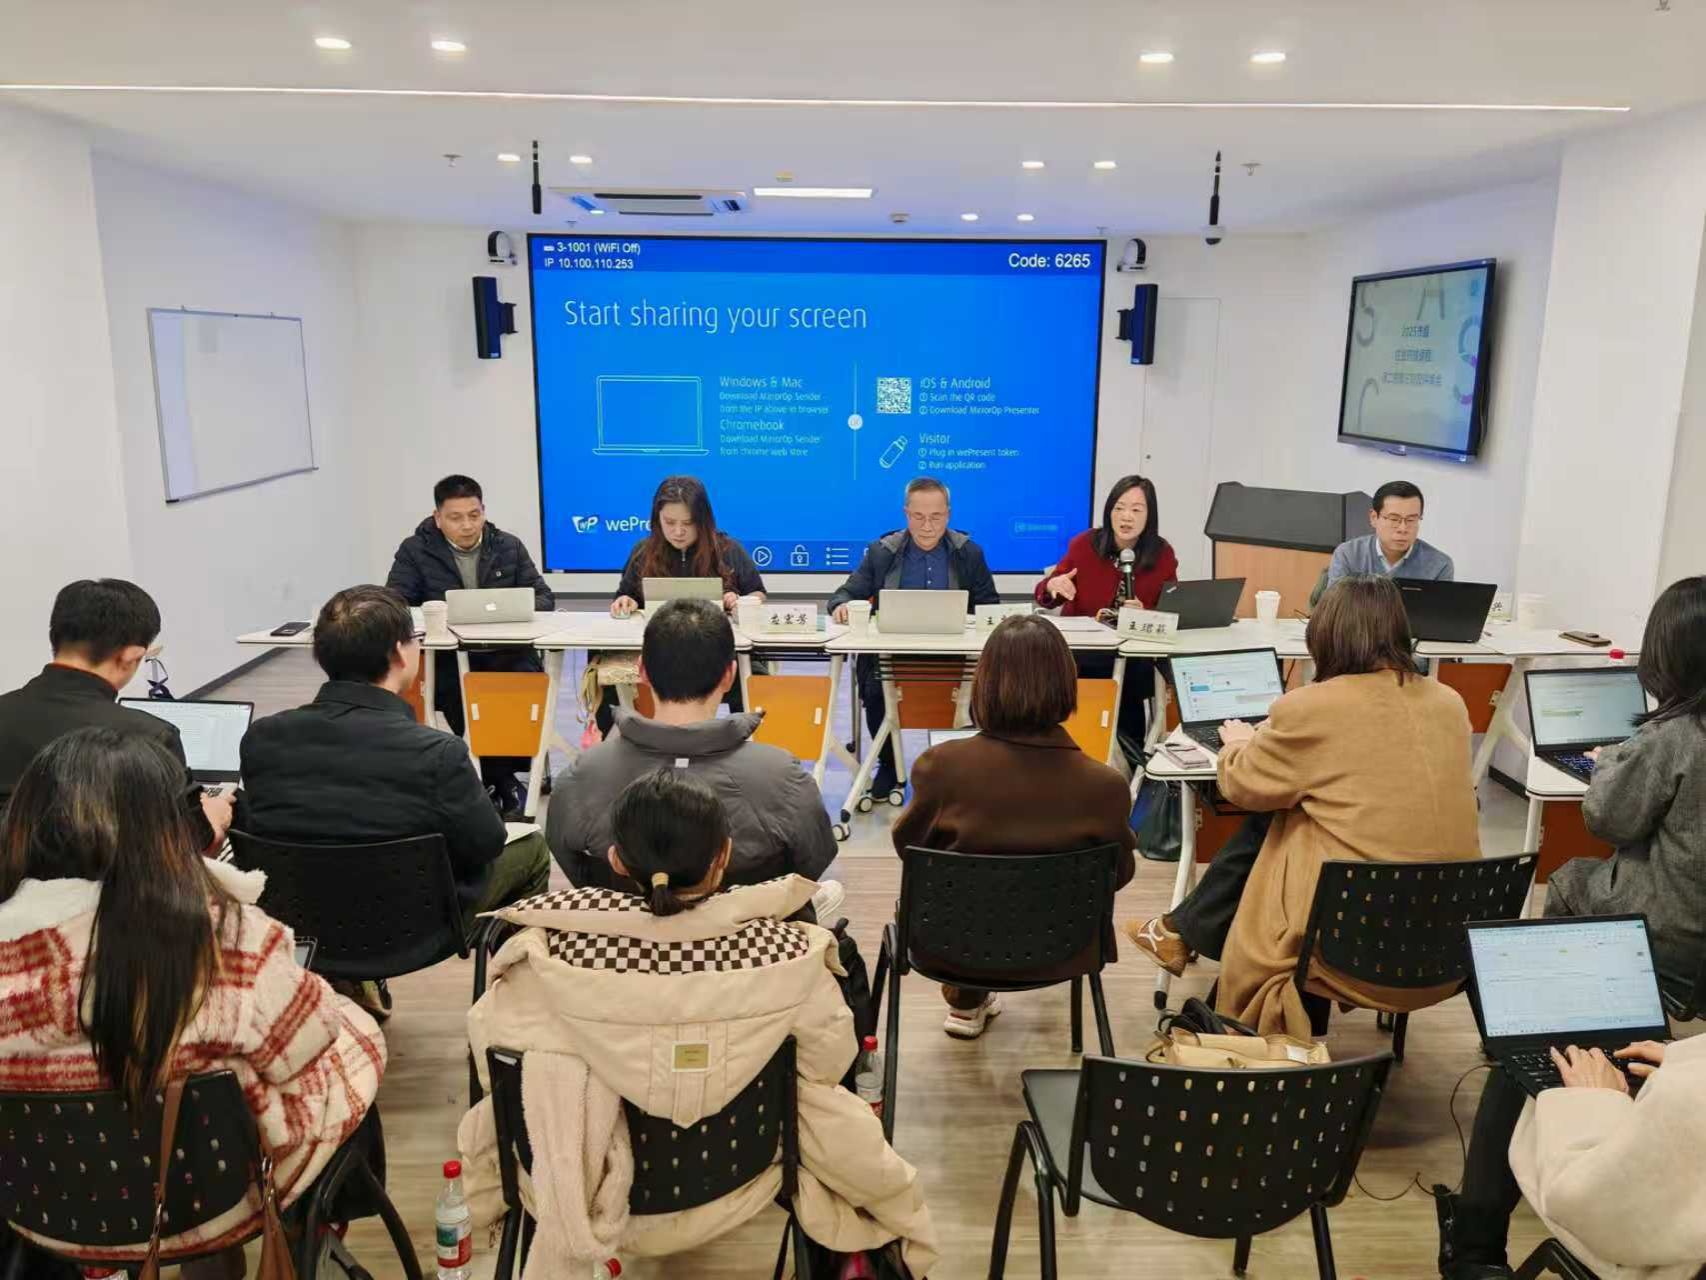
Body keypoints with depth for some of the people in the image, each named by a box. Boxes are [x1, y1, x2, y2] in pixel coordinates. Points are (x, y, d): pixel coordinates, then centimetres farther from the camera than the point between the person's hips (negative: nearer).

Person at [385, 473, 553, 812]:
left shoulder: (509, 546, 11)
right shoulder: (415, 551, 6)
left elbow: (544, 598, 9)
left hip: (505, 653, 2)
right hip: (447, 657, -1)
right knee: (462, 694, -32)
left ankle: (495, 774, -8)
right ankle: (502, 779, -12)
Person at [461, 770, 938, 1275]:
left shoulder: (555, 949, -26)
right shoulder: (782, 950, -25)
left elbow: (491, 1047, -8)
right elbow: (830, 1062, -8)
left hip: (579, 1208, 0)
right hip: (727, 1194, 0)